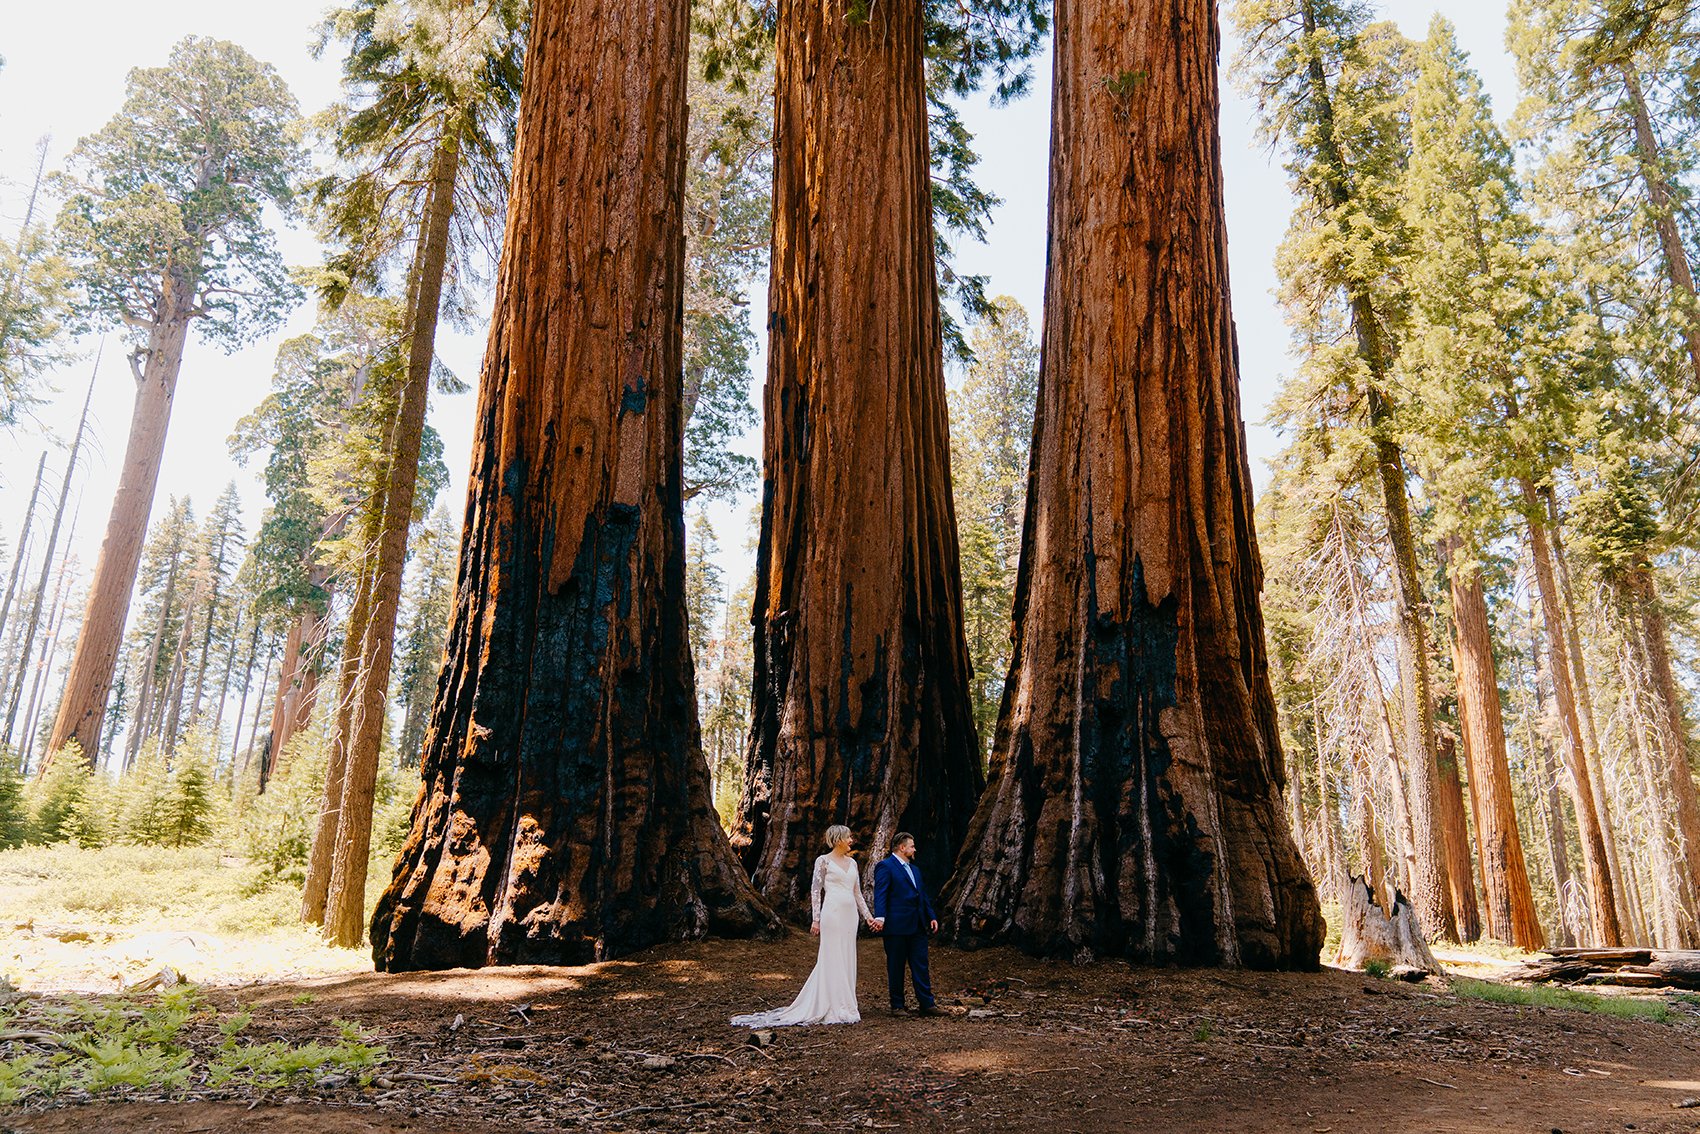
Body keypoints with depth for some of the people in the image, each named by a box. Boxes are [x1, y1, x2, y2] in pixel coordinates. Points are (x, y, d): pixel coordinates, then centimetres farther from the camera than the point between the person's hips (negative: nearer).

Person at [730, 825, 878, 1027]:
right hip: (833, 912, -6)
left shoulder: (852, 863, 14)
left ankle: (845, 1005, 16)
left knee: (847, 959, 8)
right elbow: (815, 890, -4)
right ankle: (834, 1008, 2)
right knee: (832, 959, -4)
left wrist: (868, 915, 8)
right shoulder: (823, 861, -3)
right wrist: (816, 919, -9)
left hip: (850, 914, 7)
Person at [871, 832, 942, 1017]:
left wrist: (932, 916, 15)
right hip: (896, 926, -7)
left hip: (917, 926, 8)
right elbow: (880, 894, -17)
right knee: (896, 968, 2)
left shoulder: (914, 869, 21)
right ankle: (897, 1006, 11)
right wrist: (879, 917, -29)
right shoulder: (885, 867, -7)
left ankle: (927, 1004, 10)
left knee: (921, 966, 6)